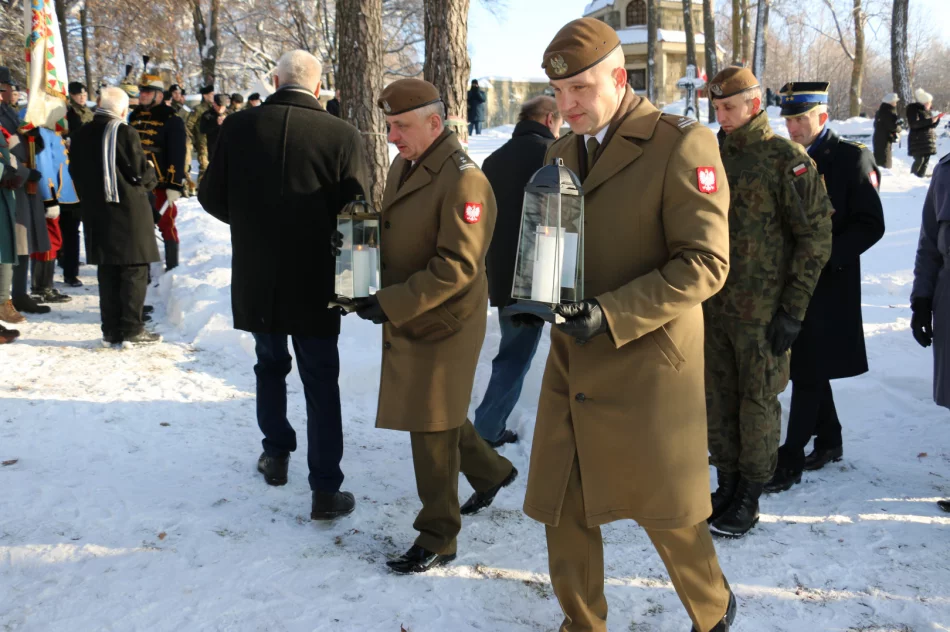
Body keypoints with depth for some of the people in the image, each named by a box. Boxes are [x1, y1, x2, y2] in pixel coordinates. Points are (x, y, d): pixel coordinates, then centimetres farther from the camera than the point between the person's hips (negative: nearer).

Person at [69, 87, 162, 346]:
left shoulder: (82, 135, 8)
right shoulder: (125, 132, -12)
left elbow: (76, 172, 14)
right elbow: (141, 172, -12)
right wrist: (152, 174, 9)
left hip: (96, 212, 6)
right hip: (129, 210, -6)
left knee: (108, 271, 11)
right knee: (134, 270, 1)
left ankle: (111, 330, 13)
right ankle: (132, 329, 0)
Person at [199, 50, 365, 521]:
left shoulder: (237, 128, -5)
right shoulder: (342, 136, -12)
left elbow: (211, 196, 3)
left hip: (255, 279, 2)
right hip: (314, 284, -2)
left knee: (270, 364, 25)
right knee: (320, 382, 7)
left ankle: (276, 454, 36)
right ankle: (325, 491, 9)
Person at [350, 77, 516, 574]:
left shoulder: (462, 180, -19)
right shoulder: (402, 167, 9)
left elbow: (457, 266, -25)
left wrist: (392, 304, -26)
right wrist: (380, 298, 3)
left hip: (444, 323, -9)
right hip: (405, 320, 9)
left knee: (432, 428, 0)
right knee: (435, 416, 20)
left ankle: (437, 538, 16)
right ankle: (491, 471, 45)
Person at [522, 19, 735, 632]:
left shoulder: (682, 144, -11)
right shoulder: (562, 151, 11)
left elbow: (705, 262, -15)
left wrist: (611, 315, -23)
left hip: (647, 367, -6)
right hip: (572, 368, 6)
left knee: (667, 511, 9)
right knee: (563, 513, 10)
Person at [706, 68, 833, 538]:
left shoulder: (787, 159, -8)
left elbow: (815, 236, -9)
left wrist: (793, 309, -12)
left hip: (762, 310, -5)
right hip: (713, 305, 6)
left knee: (757, 401, 4)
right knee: (718, 399, 12)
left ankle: (748, 499, 16)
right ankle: (726, 485, 26)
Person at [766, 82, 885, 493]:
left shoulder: (853, 159, -7)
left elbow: (871, 225, -9)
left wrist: (826, 255, -19)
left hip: (828, 285, -6)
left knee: (808, 374, -5)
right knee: (809, 368, 15)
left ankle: (790, 460, -1)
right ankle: (829, 439, 31)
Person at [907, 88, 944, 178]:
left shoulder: (928, 111, 15)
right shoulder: (913, 109, -7)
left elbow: (933, 126, 18)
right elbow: (914, 123, -20)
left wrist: (938, 118, -1)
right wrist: (930, 120, -22)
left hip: (928, 140, 7)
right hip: (917, 140, -7)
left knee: (926, 160, 4)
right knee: (919, 160, -13)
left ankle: (921, 176, 9)